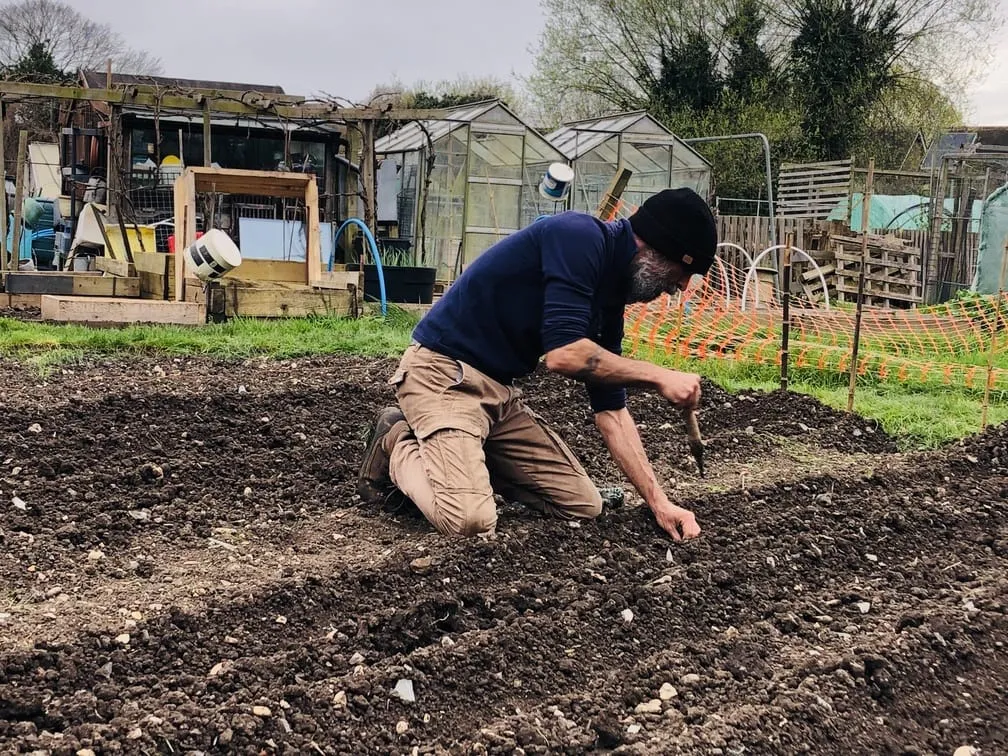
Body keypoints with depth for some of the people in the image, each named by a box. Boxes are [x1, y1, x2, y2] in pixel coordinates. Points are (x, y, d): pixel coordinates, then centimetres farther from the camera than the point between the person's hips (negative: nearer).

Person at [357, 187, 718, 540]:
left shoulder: (607, 295, 8)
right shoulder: (581, 236, -18)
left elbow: (610, 409, 9)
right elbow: (563, 353, -29)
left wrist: (659, 503, 4)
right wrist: (658, 376, -19)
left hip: (500, 391, 9)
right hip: (444, 373, -9)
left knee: (584, 504, 5)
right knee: (471, 519, -28)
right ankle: (397, 445, 1)